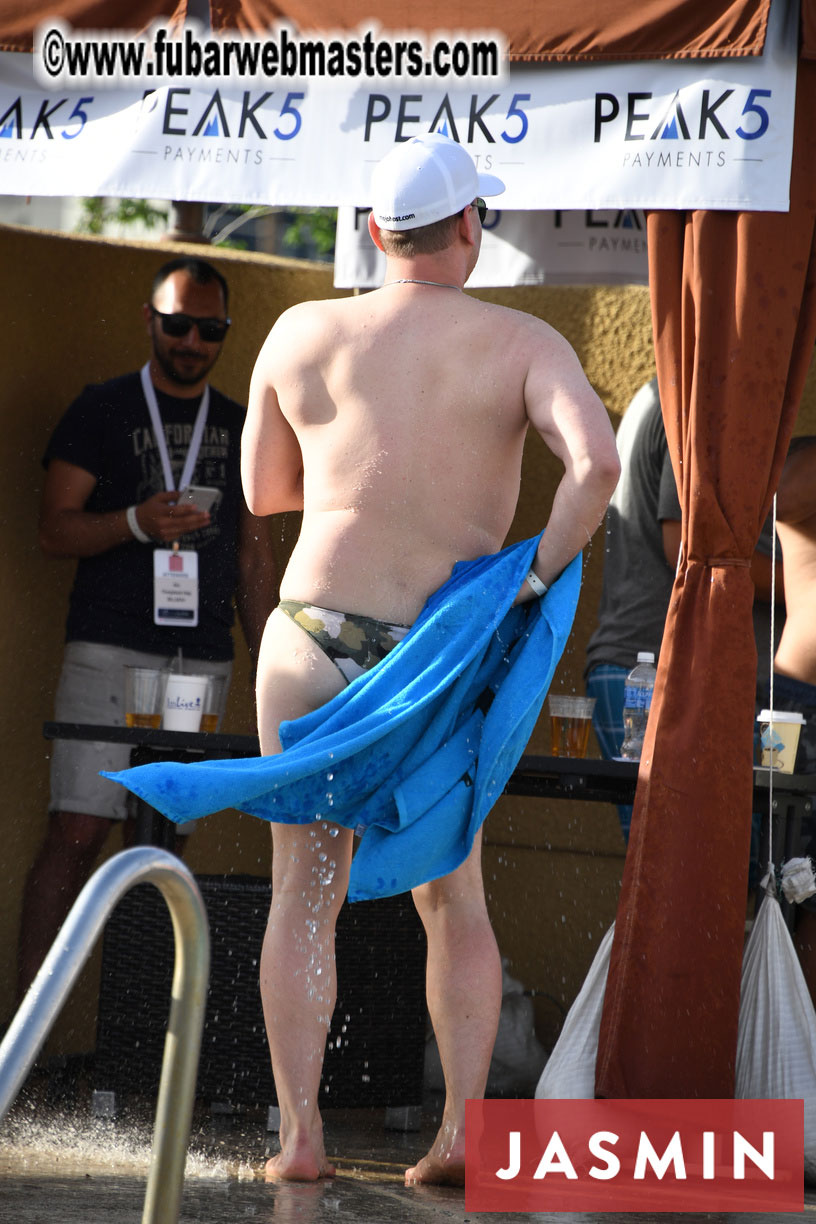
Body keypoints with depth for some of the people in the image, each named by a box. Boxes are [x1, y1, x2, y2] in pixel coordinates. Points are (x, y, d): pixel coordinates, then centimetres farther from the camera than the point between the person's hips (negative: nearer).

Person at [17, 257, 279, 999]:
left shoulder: (242, 429, 16)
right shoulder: (102, 411, 4)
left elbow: (255, 558, 19)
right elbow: (55, 529, 0)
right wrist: (136, 524, -18)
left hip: (204, 660, 4)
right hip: (110, 653, -4)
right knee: (78, 833, -12)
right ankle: (30, 1003, -12)